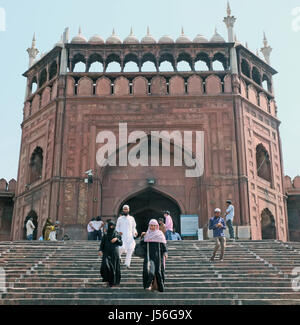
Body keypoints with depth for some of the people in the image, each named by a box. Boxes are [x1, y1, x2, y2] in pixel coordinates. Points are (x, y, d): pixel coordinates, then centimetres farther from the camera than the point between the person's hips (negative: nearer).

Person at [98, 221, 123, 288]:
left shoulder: (117, 234, 7)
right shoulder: (105, 235, 7)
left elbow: (121, 244, 5)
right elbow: (102, 244, 5)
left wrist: (117, 239, -12)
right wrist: (100, 250, -11)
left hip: (115, 253, 0)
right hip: (107, 253, 0)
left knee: (114, 268, -1)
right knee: (105, 265, -18)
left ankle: (113, 282, 12)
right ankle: (107, 279, 2)